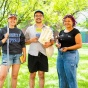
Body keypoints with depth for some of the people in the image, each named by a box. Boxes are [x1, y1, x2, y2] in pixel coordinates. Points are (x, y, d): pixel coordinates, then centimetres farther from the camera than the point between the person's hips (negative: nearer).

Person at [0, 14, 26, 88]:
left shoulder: (19, 31, 9)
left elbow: (23, 44, 11)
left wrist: (24, 55, 7)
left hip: (18, 55, 3)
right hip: (7, 55, -2)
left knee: (15, 76, 7)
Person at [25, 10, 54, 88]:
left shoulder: (47, 29, 8)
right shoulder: (29, 29, 7)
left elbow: (52, 40, 8)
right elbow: (25, 41, 6)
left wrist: (49, 43, -14)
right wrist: (31, 40, -14)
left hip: (43, 54, 1)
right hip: (32, 54, 0)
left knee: (41, 74, 6)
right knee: (32, 75, 6)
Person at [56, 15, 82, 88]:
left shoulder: (75, 31, -6)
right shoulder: (61, 32, 14)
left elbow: (79, 45, -12)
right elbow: (58, 42, 21)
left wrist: (67, 48, -23)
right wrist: (57, 44, -3)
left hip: (71, 55, -6)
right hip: (60, 55, 7)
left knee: (71, 77, -4)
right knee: (62, 77, 12)